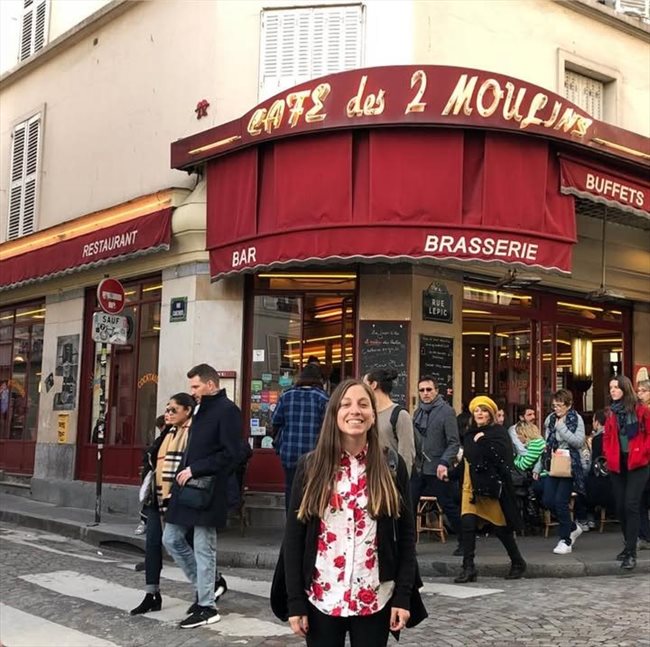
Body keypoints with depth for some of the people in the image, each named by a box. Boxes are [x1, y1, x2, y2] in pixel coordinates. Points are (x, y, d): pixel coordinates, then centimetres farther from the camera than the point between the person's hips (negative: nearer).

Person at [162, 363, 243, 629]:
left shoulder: (227, 410, -12)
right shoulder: (201, 410, 17)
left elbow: (229, 454, -19)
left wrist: (195, 470, -18)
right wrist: (183, 474, 8)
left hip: (207, 491, -10)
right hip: (188, 487, 10)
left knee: (203, 548, -2)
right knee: (172, 540, 13)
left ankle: (206, 607, 10)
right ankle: (204, 587, 26)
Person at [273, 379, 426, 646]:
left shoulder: (391, 465, -1)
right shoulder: (310, 466, -2)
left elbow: (406, 534, 2)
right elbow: (294, 536, -1)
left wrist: (403, 595, -4)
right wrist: (295, 601, -5)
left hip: (375, 600, 0)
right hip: (321, 599, 0)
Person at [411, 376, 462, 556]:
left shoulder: (447, 411, -8)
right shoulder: (418, 412, 11)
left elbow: (454, 443, -12)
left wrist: (444, 462, -24)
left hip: (438, 470, -6)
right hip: (417, 468, 6)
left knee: (449, 507, 4)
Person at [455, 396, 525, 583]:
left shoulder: (499, 432, -4)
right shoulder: (470, 434, 13)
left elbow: (501, 456, -19)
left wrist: (482, 441, -15)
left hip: (492, 486, -5)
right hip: (471, 485, 5)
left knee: (501, 527, 6)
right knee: (467, 524, -10)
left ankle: (518, 562, 27)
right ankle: (468, 568, -7)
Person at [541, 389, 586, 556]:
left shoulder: (576, 419, -6)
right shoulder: (550, 419, 9)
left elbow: (579, 442, -16)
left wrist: (562, 427, -18)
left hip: (570, 466, -6)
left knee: (560, 501, -9)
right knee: (548, 501, 2)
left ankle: (565, 540, 6)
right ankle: (572, 528, 25)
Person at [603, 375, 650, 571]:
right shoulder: (611, 413, 12)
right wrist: (609, 456, 3)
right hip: (617, 466, 5)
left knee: (631, 506, -13)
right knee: (620, 507, 8)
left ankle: (631, 553, -11)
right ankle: (629, 545, 23)